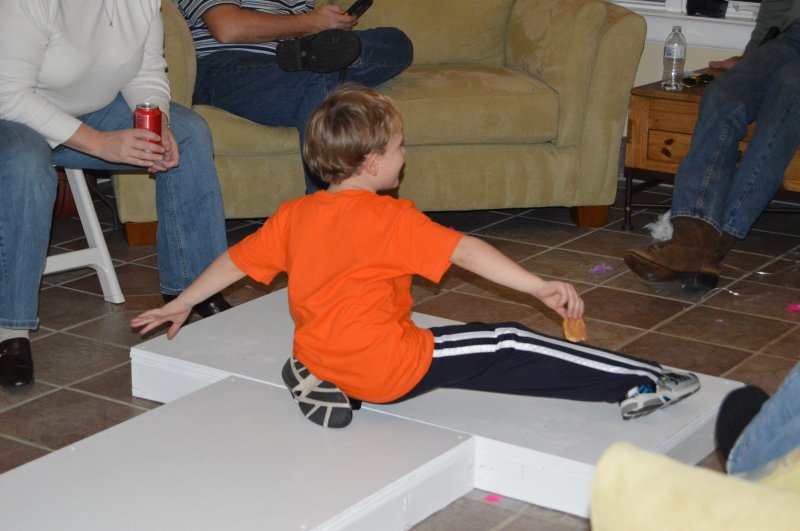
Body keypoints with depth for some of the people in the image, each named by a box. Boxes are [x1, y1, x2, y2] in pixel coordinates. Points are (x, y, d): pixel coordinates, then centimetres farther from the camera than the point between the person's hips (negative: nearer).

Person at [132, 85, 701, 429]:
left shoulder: (293, 216, 5)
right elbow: (465, 251, -18)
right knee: (507, 347, -5)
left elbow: (235, 261, 13)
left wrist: (181, 303, 27)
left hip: (323, 355, 7)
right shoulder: (392, 219, -13)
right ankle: (642, 383, -5)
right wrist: (540, 286, -20)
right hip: (389, 370, -7)